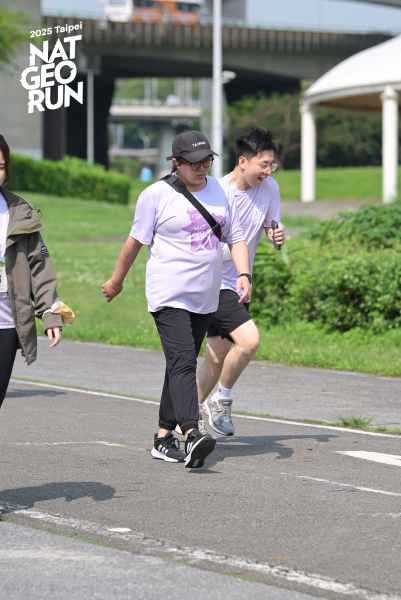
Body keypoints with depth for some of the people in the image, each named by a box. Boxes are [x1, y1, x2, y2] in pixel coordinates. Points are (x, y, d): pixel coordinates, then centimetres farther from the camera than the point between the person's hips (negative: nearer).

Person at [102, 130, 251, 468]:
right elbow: (136, 240, 3)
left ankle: (164, 437, 16)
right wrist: (116, 281, 12)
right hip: (169, 296, -6)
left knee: (182, 365, 9)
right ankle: (191, 435, -31)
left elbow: (236, 238, 15)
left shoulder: (218, 191, 11)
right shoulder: (157, 195, -6)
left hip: (205, 297, 6)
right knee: (182, 364, -19)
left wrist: (243, 274, -1)